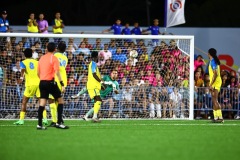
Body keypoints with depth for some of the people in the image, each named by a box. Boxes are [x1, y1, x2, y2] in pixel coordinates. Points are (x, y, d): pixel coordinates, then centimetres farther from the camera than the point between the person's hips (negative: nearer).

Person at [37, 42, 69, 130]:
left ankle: (39, 124, 0)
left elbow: (38, 72, 17)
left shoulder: (42, 58, 12)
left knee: (42, 103, 4)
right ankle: (59, 122, -2)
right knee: (60, 100, 5)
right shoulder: (54, 58, -6)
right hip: (51, 82, -6)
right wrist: (62, 85, -17)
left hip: (42, 82, 6)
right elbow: (57, 72, -15)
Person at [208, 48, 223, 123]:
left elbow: (215, 74, -21)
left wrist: (211, 84, -22)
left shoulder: (213, 62, -14)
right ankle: (216, 117, 11)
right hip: (215, 84, 10)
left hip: (215, 83, -10)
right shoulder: (214, 61, 15)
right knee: (214, 101, 11)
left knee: (215, 101, -13)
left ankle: (220, 117, -18)